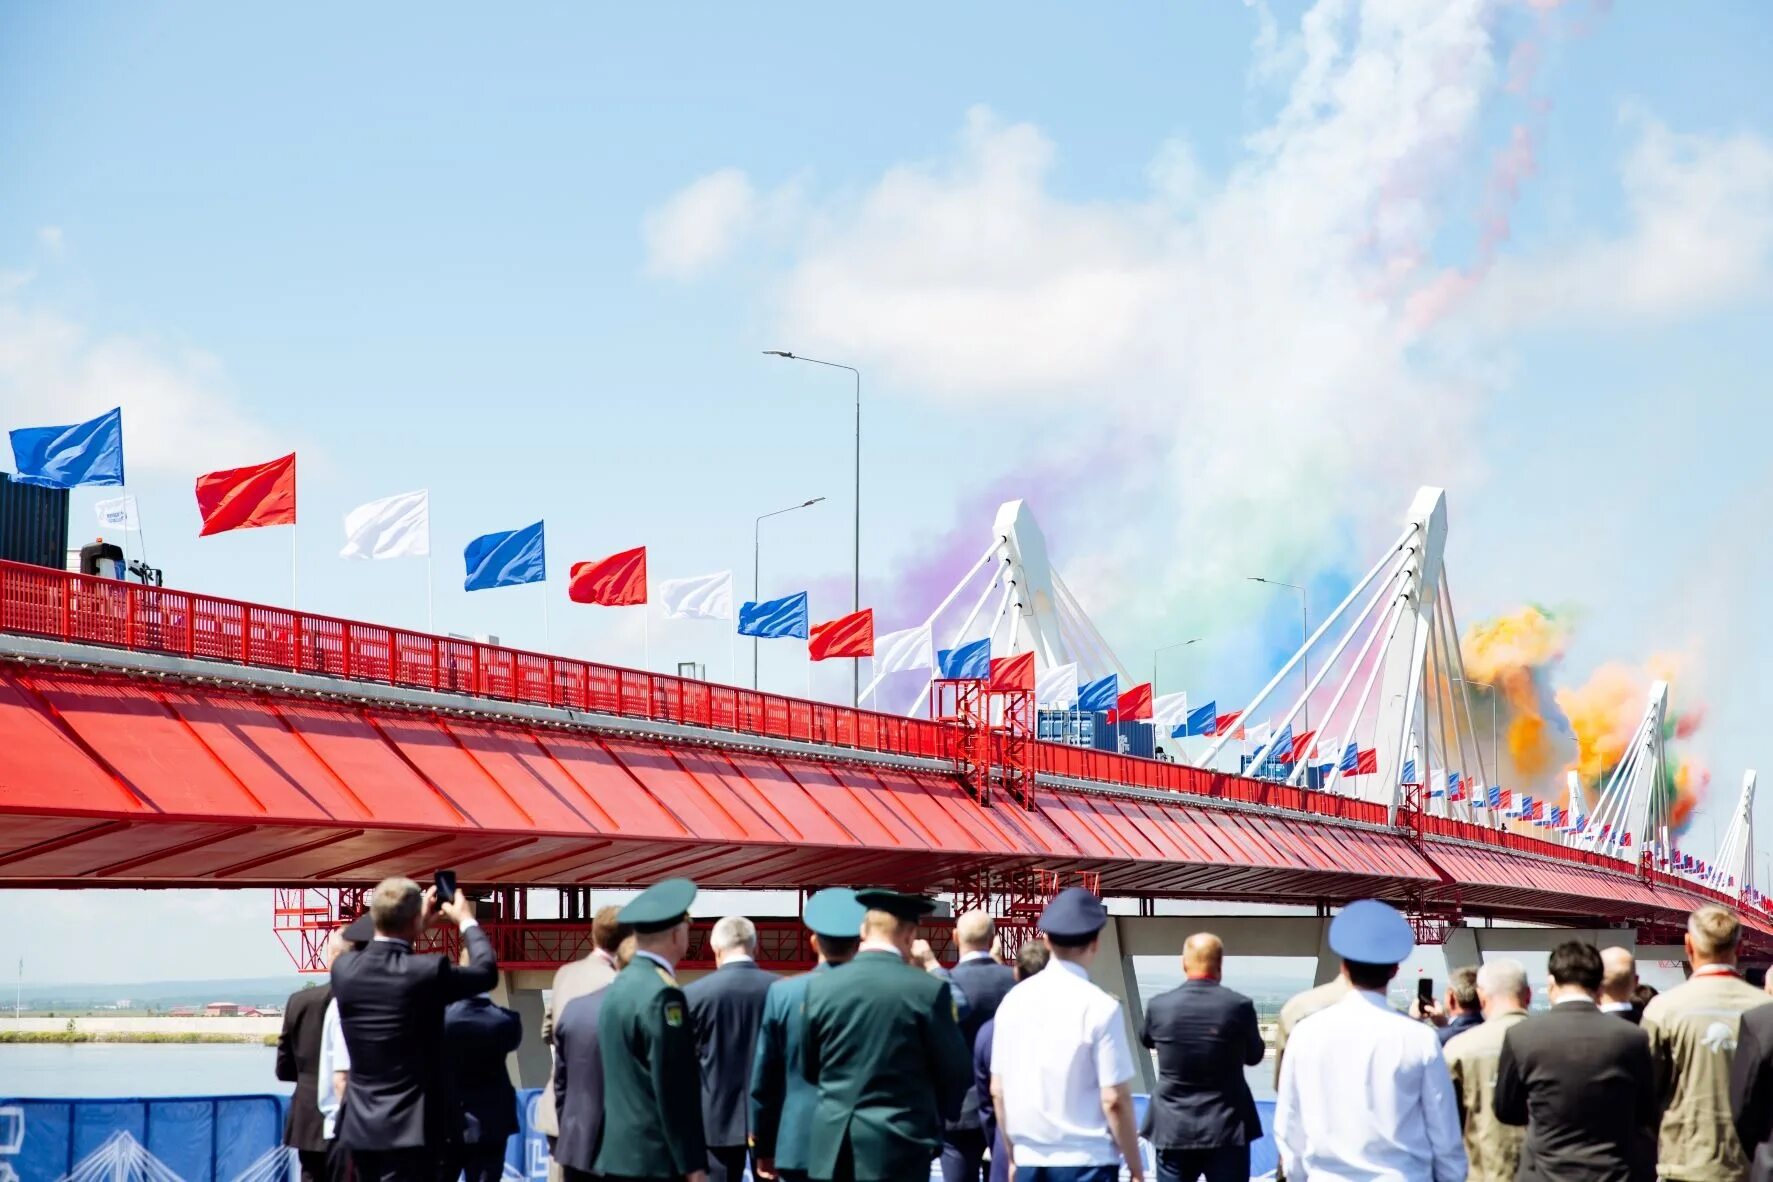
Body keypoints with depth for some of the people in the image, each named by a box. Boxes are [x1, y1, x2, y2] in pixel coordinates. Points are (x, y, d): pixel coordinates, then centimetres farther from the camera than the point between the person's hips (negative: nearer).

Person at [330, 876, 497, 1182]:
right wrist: (466, 920, 16)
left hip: (361, 1126, 6)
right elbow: (487, 971, 1)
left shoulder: (344, 968, -1)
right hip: (408, 1128, -6)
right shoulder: (428, 971, -17)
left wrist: (420, 926, 27)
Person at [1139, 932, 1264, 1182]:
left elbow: (1146, 1040, 16)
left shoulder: (1159, 1006, -6)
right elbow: (1254, 1056, 5)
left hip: (1173, 1130, 1)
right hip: (1226, 1129, -1)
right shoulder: (1239, 1006, -11)